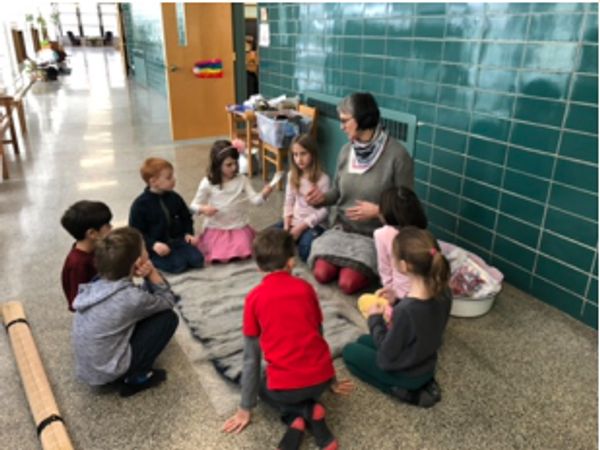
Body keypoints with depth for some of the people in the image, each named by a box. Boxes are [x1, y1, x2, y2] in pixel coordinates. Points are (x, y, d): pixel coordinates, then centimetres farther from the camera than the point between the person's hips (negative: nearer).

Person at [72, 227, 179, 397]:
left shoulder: (97, 284, -4)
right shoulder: (131, 297, -25)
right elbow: (168, 301, -6)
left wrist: (149, 275, -11)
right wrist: (152, 273, -13)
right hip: (105, 373, -7)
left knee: (147, 311, 17)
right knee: (168, 318, -3)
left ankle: (133, 374, 19)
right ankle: (135, 378, 3)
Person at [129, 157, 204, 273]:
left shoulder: (175, 198, 5)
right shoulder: (140, 205, -11)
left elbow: (186, 218, 18)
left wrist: (188, 233, -1)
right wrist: (153, 244, -24)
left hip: (177, 240, 5)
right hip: (158, 245, -4)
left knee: (197, 260, -15)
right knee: (178, 265, -24)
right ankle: (154, 260, 3)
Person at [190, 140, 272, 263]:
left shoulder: (242, 180, -3)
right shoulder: (207, 183, -7)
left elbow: (254, 199, -10)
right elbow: (194, 205, 0)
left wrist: (263, 194, -32)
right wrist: (203, 209, -23)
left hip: (239, 227, 1)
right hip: (216, 228, -1)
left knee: (242, 253, -18)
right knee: (219, 256, -17)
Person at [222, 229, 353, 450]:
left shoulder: (254, 298, -4)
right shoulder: (305, 288, 2)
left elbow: (251, 357, 1)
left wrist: (245, 409, 11)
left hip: (285, 385, -3)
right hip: (321, 378, 3)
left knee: (264, 388, 33)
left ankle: (296, 417, 4)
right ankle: (310, 411, 5)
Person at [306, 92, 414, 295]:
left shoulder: (397, 155, -18)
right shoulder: (346, 151, 0)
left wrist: (378, 211, -27)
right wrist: (322, 197, -10)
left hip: (375, 234, -4)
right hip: (342, 227, 5)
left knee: (348, 283, -19)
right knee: (321, 273, -14)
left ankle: (372, 267, 12)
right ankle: (345, 259, 17)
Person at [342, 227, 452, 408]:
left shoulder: (406, 309, -38)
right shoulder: (443, 291, -17)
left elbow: (388, 353, -22)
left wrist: (375, 319, -9)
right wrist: (396, 304, -1)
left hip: (405, 373, -6)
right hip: (427, 365, 6)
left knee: (349, 351, 16)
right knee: (363, 340, 26)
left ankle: (402, 390, 4)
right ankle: (423, 382, 13)